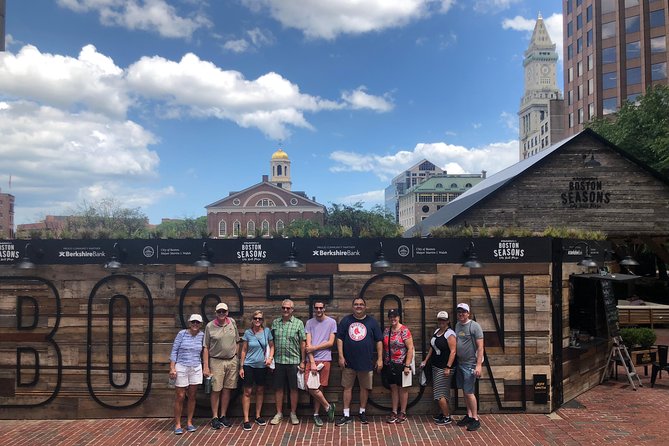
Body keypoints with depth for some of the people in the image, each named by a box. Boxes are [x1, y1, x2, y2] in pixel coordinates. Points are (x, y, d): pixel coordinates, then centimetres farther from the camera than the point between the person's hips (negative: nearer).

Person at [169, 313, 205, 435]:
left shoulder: (202, 335, 2)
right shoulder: (182, 334, -6)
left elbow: (204, 351, 8)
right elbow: (174, 351, -5)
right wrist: (172, 368, -10)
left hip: (196, 369, 3)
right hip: (181, 367, -3)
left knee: (192, 397, 8)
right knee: (180, 397, 1)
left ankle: (189, 423, 20)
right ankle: (177, 424, 11)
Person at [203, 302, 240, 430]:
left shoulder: (232, 322, 5)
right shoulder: (210, 326, -4)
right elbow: (206, 347, -2)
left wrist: (236, 357, 7)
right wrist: (206, 366, -6)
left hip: (232, 361, 3)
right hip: (216, 362, -3)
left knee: (227, 389, 9)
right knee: (216, 390, 0)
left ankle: (223, 416, 20)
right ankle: (215, 417, 11)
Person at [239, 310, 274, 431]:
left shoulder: (267, 331, -1)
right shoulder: (247, 333, -3)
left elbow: (272, 346, 8)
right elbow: (244, 351, 1)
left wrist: (270, 357, -9)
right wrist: (241, 367, -1)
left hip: (262, 366, 2)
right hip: (249, 365, -2)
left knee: (260, 390, 11)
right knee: (247, 391, -2)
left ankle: (258, 416, 25)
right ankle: (246, 420, 2)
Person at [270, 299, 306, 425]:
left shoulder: (298, 323, 0)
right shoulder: (275, 322, 7)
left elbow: (303, 343, 0)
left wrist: (302, 361, -3)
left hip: (293, 361, -2)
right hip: (278, 361, 2)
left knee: (294, 388, 5)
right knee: (278, 388, 8)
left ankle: (293, 414, 18)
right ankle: (279, 414, 21)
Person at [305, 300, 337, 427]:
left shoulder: (331, 322, 3)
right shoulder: (309, 323, 6)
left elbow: (331, 343, -1)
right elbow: (308, 344, 0)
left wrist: (314, 348, -7)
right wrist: (312, 362, -8)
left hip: (325, 359, -1)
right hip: (311, 360, 1)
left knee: (319, 388, 1)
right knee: (311, 387, -8)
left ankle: (316, 414, 17)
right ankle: (328, 406, 12)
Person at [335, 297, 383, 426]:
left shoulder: (372, 322, 2)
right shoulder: (345, 320, 3)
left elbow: (379, 341, 3)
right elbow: (339, 339, 2)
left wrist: (380, 359, -2)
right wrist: (341, 356, -5)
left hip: (366, 362, 0)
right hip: (349, 362, 0)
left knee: (364, 388, 9)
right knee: (347, 387, 4)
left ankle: (362, 413, 25)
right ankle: (346, 415, 12)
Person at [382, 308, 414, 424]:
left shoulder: (404, 331, -11)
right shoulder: (386, 331, 7)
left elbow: (410, 348, -14)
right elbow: (384, 347, 14)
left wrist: (407, 366, -17)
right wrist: (383, 361, 9)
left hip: (401, 365, -5)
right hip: (389, 365, 5)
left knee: (402, 388, 6)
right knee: (393, 388, 11)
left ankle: (403, 413, 16)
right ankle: (394, 412, 19)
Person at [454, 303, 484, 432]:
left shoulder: (474, 326, -12)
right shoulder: (457, 325, 10)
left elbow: (480, 347, -14)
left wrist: (479, 365, -19)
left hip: (470, 364, -7)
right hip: (460, 363, 7)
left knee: (469, 392, -6)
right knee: (464, 391, 12)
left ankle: (475, 419, 4)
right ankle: (469, 415, 24)